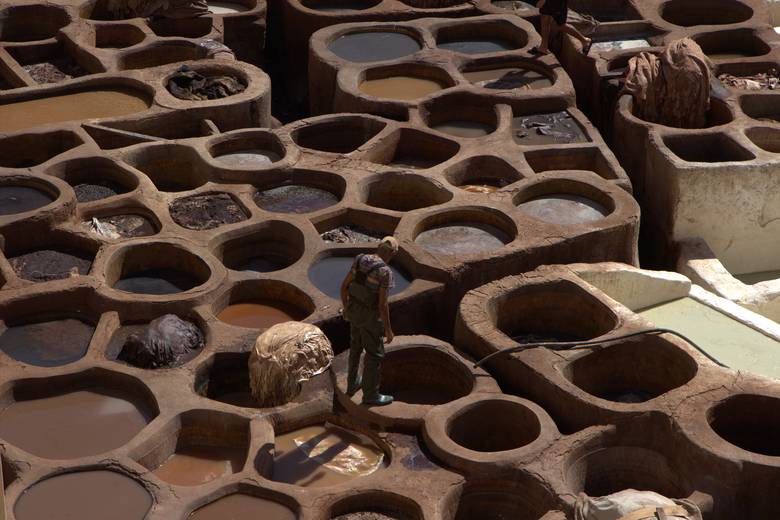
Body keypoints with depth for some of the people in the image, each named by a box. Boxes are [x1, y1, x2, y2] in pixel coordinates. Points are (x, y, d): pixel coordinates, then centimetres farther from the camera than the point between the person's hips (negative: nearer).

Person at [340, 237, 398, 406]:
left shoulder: (360, 260, -6)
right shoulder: (385, 272, -26)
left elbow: (344, 286, 3)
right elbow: (383, 304, -25)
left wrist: (346, 307, 19)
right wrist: (388, 329, -13)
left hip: (355, 310, 7)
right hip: (370, 317, -7)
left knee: (356, 347, 27)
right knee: (375, 354, 10)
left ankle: (353, 383, 43)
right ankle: (370, 395, 22)